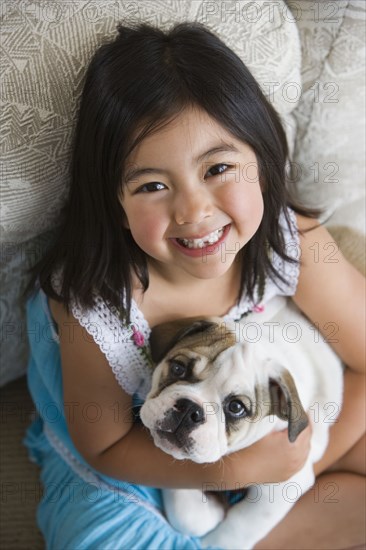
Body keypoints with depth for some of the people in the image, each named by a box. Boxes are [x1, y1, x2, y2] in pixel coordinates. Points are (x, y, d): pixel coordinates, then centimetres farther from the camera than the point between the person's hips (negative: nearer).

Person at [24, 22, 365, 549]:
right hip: (133, 461, -2)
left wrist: (305, 463, -19)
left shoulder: (295, 244, -27)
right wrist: (235, 468, -29)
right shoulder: (93, 303, -32)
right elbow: (104, 445, -18)